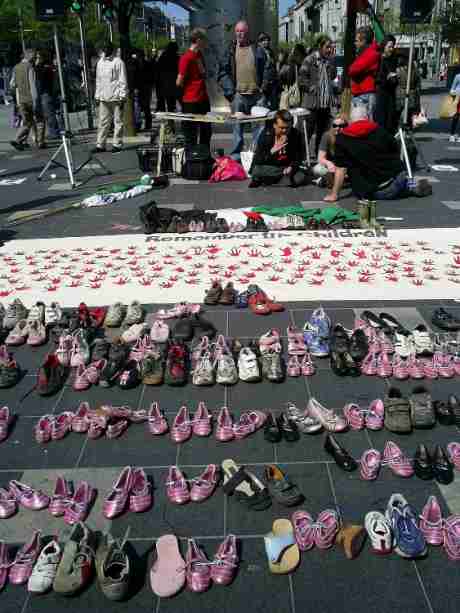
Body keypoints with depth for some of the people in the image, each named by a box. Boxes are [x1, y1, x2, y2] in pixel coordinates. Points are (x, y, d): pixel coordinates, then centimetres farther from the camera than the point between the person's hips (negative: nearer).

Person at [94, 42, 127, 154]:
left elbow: (123, 80, -6)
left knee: (118, 121, 0)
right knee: (103, 121, 5)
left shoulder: (118, 62, -2)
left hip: (116, 97, -5)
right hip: (103, 98, 5)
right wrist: (97, 96, 15)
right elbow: (98, 80, 20)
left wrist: (122, 96, -12)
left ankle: (117, 144, 5)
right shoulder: (100, 62, 16)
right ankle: (100, 144, 7)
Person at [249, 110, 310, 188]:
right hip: (268, 168, -4)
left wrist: (291, 167, -20)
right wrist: (272, 151, -34)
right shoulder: (265, 134, -13)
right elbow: (258, 160, -18)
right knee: (257, 171, -35)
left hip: (287, 167, 4)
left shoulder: (296, 134, -7)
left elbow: (298, 158, 1)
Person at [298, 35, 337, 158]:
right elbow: (302, 77, -10)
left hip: (326, 102, 7)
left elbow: (333, 76, 25)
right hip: (312, 102, -6)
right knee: (308, 130, -5)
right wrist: (312, 89, -13)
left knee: (323, 131, 12)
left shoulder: (328, 61, 13)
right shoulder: (310, 59, -5)